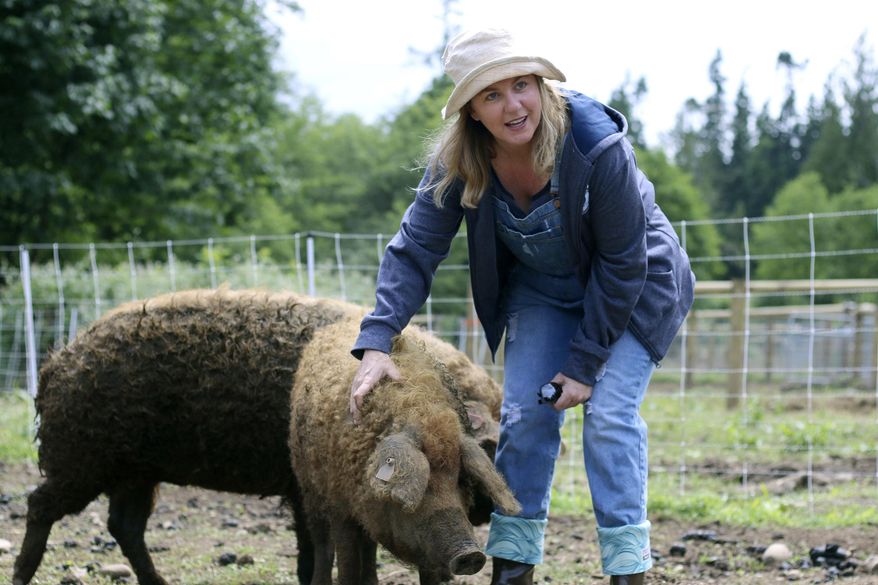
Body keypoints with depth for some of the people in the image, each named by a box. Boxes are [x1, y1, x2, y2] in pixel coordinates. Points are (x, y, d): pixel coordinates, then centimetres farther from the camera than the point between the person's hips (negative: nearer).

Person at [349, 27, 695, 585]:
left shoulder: (598, 146, -33)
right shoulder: (458, 162, -20)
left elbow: (621, 262, -24)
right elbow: (414, 250, -16)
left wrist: (586, 361, -21)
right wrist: (376, 343, -29)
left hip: (631, 288, -4)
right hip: (543, 292, 4)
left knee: (610, 413, -16)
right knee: (524, 414, -6)